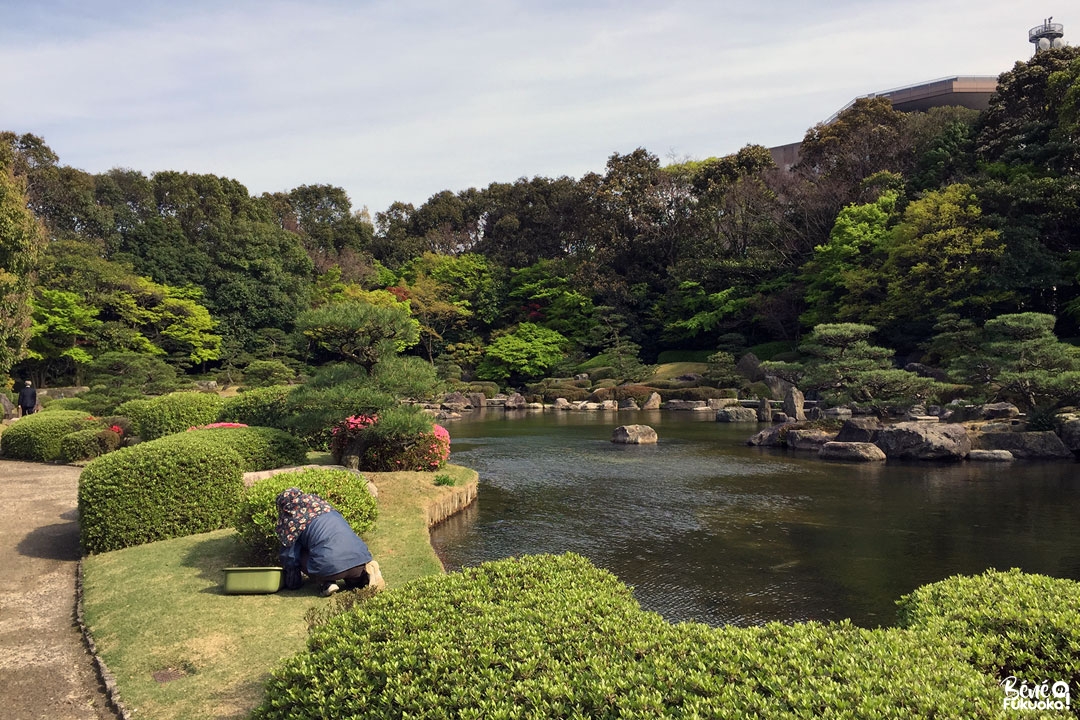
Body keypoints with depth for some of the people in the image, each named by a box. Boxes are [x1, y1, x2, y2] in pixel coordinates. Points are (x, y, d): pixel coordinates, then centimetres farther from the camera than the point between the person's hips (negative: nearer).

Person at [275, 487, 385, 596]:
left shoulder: (292, 521, 10)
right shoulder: (327, 508, 26)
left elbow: (289, 555, 13)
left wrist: (292, 583, 29)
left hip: (330, 567, -5)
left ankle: (327, 583, 2)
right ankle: (364, 573, 4)